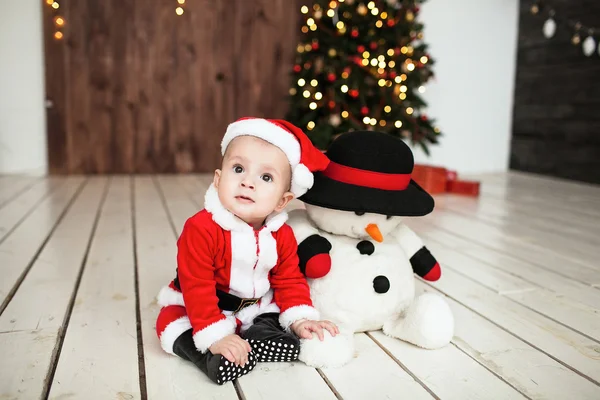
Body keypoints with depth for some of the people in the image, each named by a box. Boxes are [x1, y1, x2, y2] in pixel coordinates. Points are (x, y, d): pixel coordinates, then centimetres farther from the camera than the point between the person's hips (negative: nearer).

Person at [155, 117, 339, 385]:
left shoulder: (282, 235, -12)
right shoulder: (201, 229, -28)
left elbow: (289, 280, -1)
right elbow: (197, 288, -28)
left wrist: (299, 320, -14)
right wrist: (215, 336, -32)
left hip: (256, 309, 4)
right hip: (196, 308, -3)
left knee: (289, 345, -8)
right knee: (170, 321, -24)